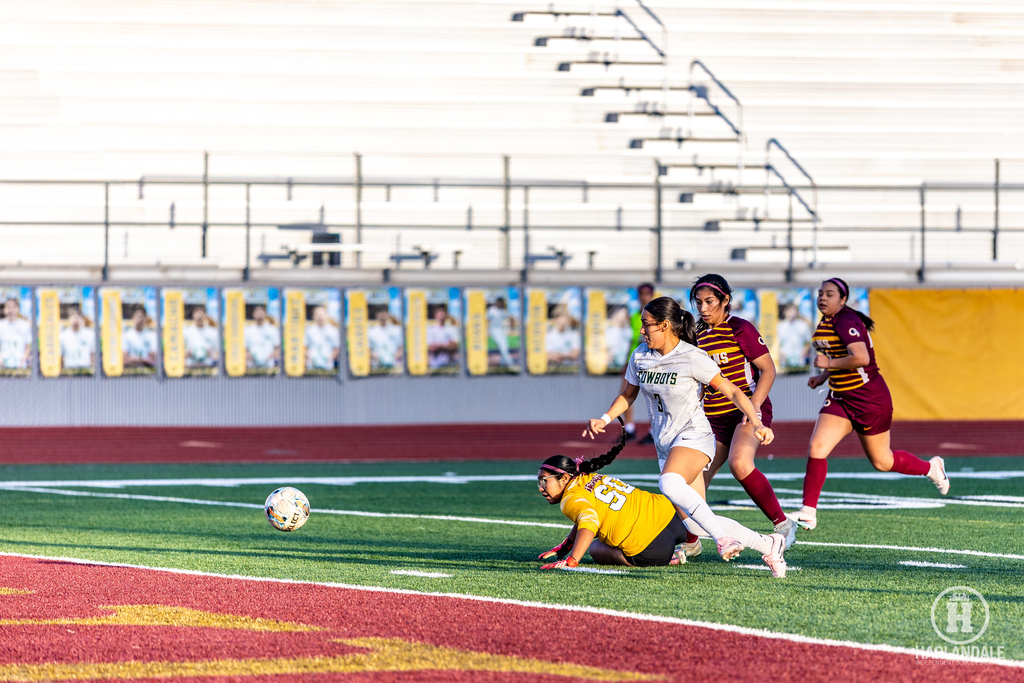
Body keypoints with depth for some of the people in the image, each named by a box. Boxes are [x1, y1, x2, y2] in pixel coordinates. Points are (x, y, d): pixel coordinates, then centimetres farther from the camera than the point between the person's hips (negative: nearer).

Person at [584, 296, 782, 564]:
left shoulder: (693, 358, -12)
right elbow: (628, 394, 21)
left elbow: (732, 391, -10)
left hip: (693, 435, -7)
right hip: (665, 444, 7)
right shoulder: (640, 356, 5)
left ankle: (723, 538, -38)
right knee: (693, 519, 0)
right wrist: (605, 419, 5)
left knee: (670, 484, -38)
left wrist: (756, 423, -22)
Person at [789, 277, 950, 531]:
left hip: (870, 399, -8)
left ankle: (931, 467, 35)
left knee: (882, 462, 9)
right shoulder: (826, 323, 7)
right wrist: (823, 377, 10)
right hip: (840, 398, 8)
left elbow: (861, 358, -35)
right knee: (816, 448, -11)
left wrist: (829, 363, -26)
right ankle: (808, 512, -9)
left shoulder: (847, 322, -22)